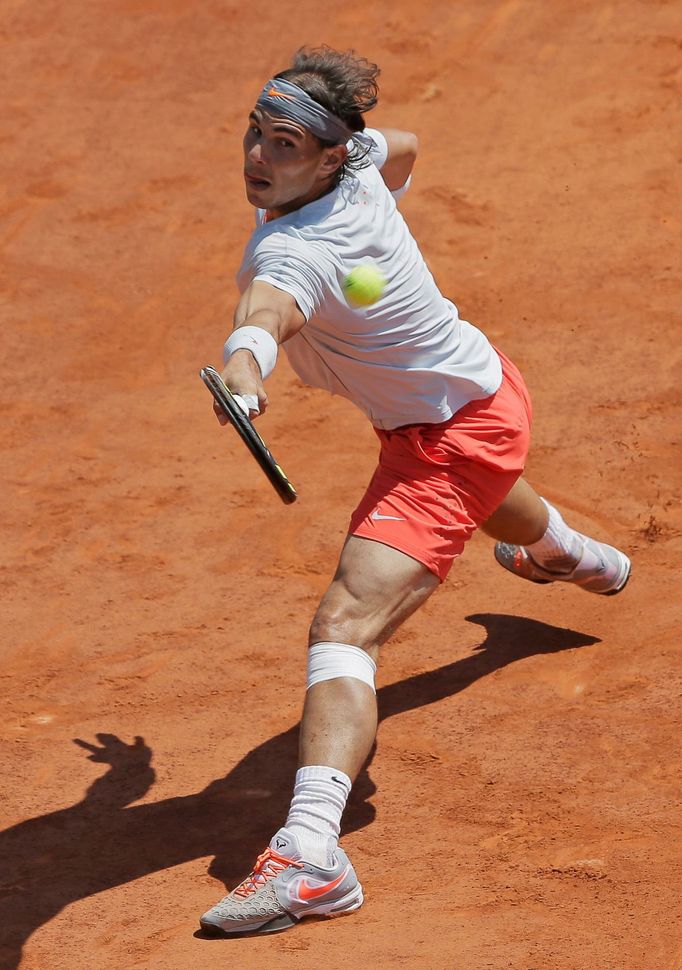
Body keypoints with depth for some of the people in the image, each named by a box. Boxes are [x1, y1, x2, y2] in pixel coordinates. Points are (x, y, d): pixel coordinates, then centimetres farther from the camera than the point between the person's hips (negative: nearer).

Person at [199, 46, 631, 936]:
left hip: (449, 439, -11)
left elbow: (269, 305, -62)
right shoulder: (361, 162, -12)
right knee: (488, 505, 46)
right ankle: (574, 556, 82)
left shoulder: (295, 249, -37)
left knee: (345, 624, -28)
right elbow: (402, 145, 14)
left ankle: (310, 854, -44)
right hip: (482, 393, 11)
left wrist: (244, 359, -82)